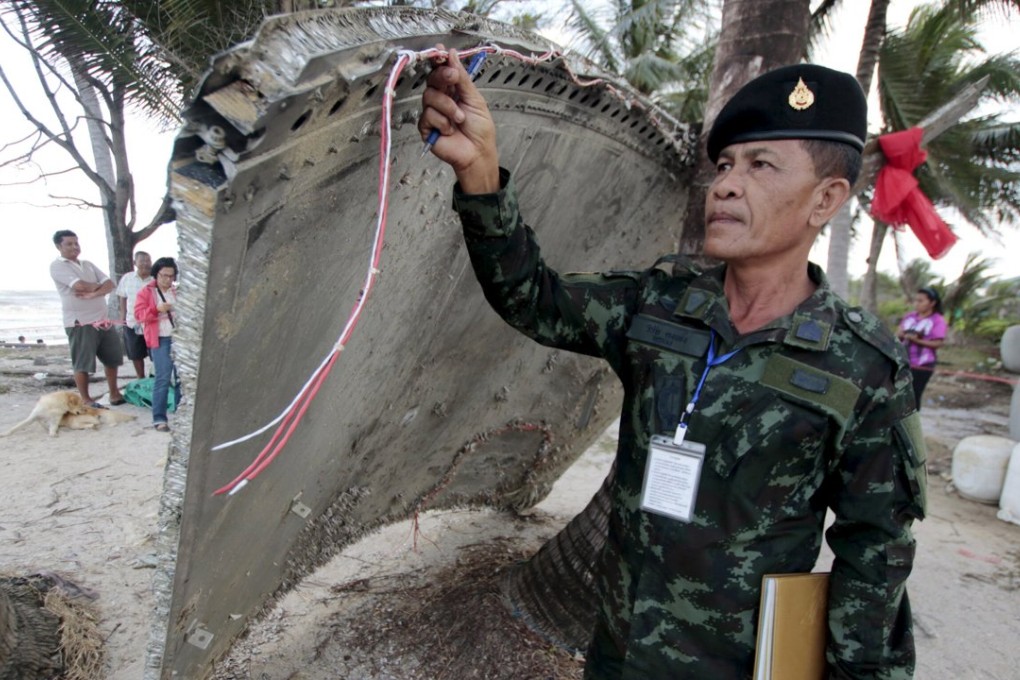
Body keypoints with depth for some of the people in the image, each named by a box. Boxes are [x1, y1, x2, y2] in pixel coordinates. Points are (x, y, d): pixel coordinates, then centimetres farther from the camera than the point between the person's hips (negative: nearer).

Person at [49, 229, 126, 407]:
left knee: (113, 358, 12)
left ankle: (114, 394, 24)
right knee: (82, 363, 1)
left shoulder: (88, 265, 15)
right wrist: (98, 285, 1)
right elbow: (80, 286, -18)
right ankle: (85, 399, 13)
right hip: (80, 322, -7)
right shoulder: (57, 266, -5)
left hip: (103, 319, 7)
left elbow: (110, 284, 4)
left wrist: (93, 294, -14)